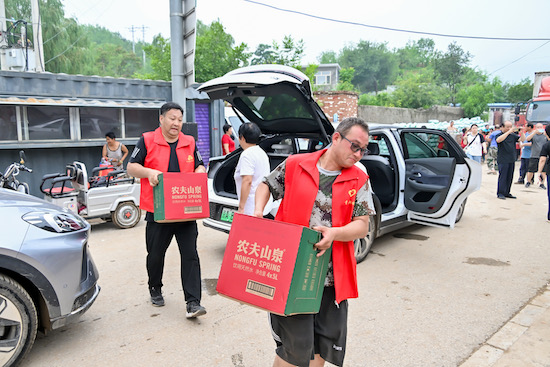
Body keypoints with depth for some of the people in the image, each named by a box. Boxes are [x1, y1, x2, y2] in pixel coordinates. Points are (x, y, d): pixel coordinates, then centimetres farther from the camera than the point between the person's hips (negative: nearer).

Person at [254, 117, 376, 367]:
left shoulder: (359, 181, 4)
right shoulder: (295, 165, -1)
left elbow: (362, 225, -1)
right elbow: (266, 185, 14)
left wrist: (334, 233, -20)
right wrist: (259, 210, -5)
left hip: (332, 278, 3)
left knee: (323, 345, 17)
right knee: (295, 345, 1)